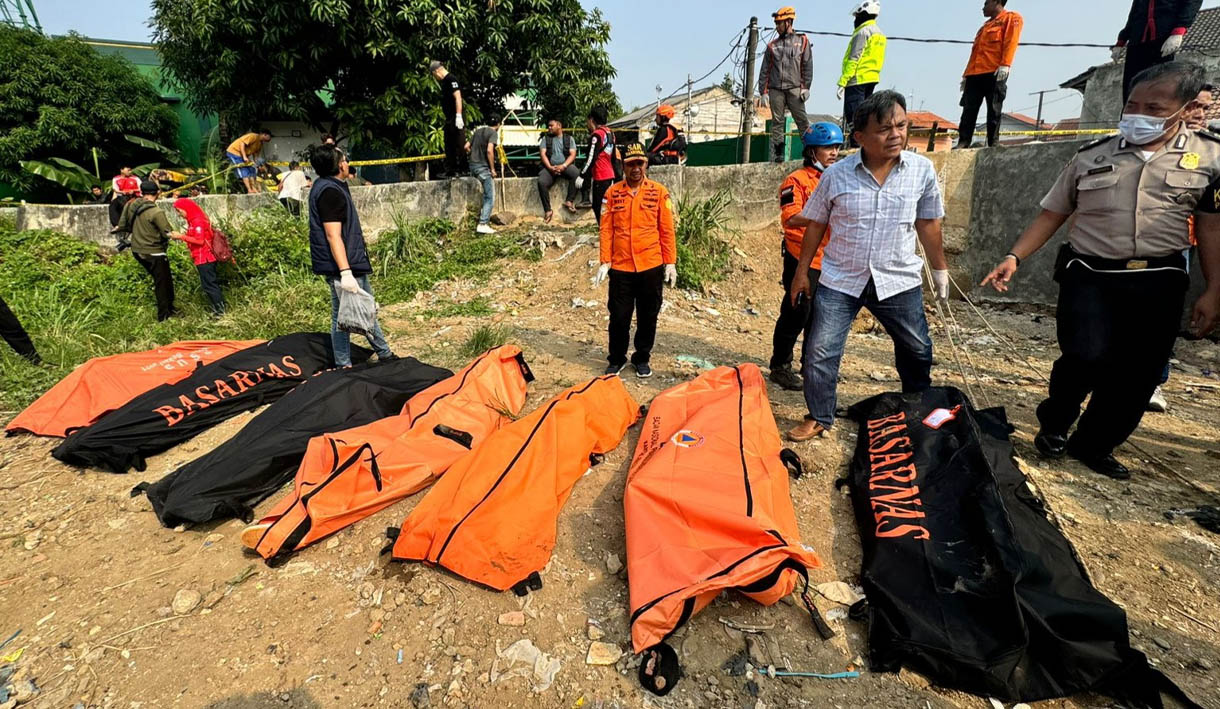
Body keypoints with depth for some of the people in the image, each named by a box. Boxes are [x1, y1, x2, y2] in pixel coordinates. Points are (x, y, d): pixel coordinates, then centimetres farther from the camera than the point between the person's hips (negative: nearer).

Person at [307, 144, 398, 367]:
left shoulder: (326, 186, 12)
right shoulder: (329, 192, -19)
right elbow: (333, 236, -26)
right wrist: (345, 272, -29)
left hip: (353, 263, 11)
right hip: (343, 267, -11)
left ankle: (384, 354, 33)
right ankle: (343, 366, 11)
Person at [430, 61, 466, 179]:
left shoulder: (451, 79, -8)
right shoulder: (444, 81, 22)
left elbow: (458, 97, -18)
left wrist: (458, 116, -25)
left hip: (456, 120, -11)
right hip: (449, 120, 11)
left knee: (459, 146, -6)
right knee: (448, 146, 11)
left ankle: (459, 170, -3)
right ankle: (449, 170, 15)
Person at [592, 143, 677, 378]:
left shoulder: (659, 192, 1)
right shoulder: (613, 193, 3)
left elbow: (667, 230, 1)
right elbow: (606, 229, 1)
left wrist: (670, 262, -2)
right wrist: (605, 262, -5)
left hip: (651, 266, 0)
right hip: (620, 267, 0)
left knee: (648, 316, 10)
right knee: (619, 316, 7)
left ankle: (642, 358, 27)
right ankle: (616, 359, 25)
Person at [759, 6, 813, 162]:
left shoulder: (802, 41, 11)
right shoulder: (772, 46, 17)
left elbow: (807, 66, 5)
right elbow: (765, 71, 14)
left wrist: (806, 87, -6)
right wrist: (763, 91, 4)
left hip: (794, 89, -2)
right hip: (775, 90, 2)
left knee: (802, 120, -8)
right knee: (777, 122, 0)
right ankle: (778, 153, 3)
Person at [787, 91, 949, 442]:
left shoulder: (922, 169, -3)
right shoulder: (836, 174, -8)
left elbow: (928, 223, 8)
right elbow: (816, 225, 2)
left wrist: (940, 269, 13)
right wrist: (802, 271, 4)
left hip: (899, 281, 2)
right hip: (839, 280, -1)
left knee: (917, 352, 17)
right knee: (820, 352, -5)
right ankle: (818, 418, 14)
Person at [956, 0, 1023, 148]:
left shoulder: (1011, 18, 10)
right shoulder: (985, 25, 32)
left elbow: (1011, 42, -5)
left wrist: (1005, 64, -19)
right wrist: (966, 74, 16)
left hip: (995, 73, -6)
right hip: (974, 74, 7)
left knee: (994, 110, -9)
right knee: (968, 110, -5)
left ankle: (993, 144, -10)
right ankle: (963, 143, -8)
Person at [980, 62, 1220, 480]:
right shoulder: (1092, 156, 5)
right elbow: (1052, 213, 7)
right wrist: (1014, 257, -4)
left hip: (1158, 281, 2)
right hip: (1090, 275, -1)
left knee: (1136, 375, 4)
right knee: (1087, 357, -19)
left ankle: (1093, 446, 23)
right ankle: (1054, 424, 8)